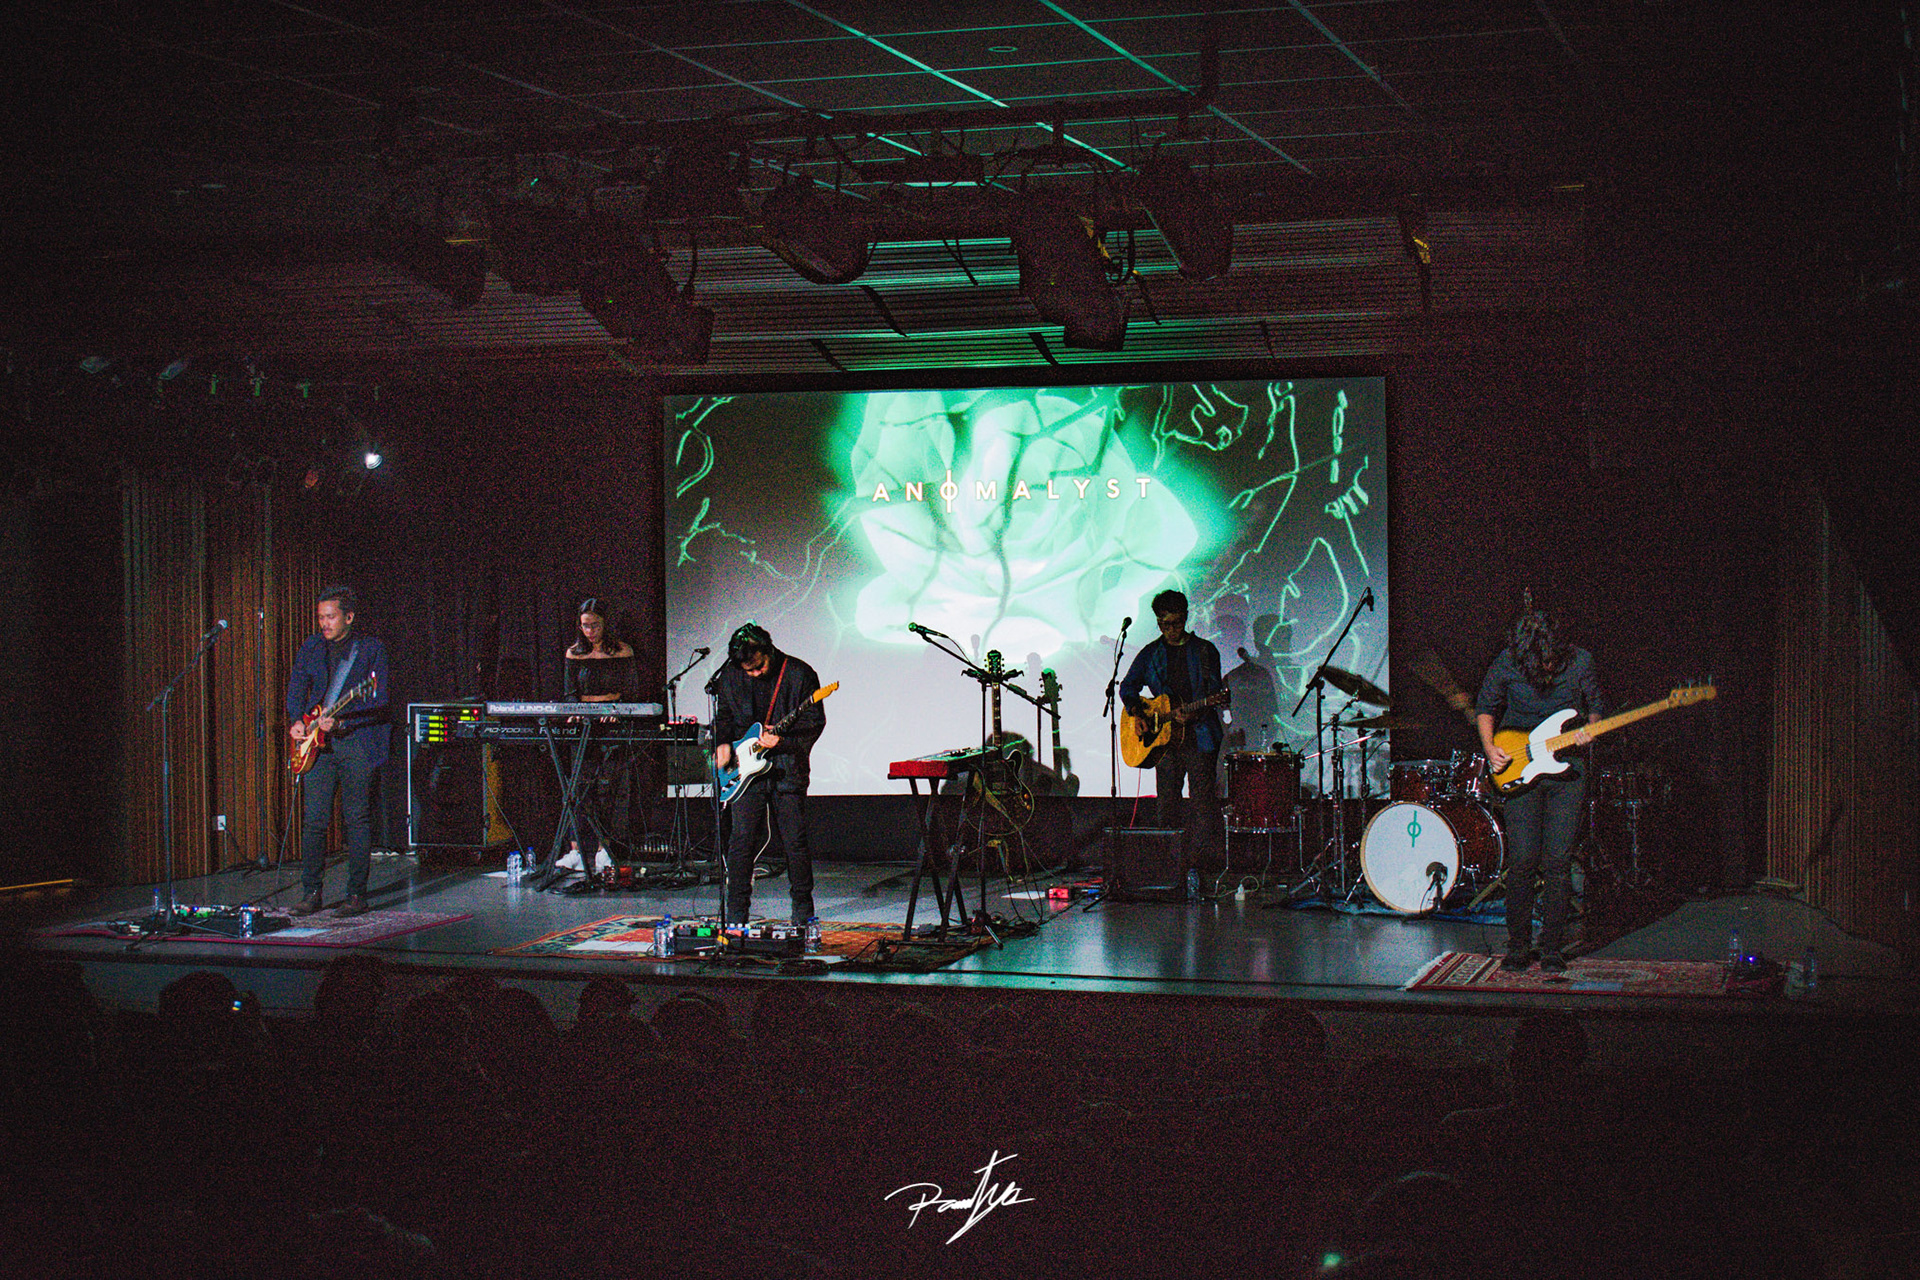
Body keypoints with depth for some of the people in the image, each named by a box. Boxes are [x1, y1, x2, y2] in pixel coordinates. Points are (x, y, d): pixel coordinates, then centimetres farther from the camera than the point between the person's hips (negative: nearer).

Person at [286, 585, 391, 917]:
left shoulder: (371, 648, -1)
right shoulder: (310, 647, 12)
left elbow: (380, 700, -7)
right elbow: (295, 690, 15)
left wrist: (341, 721, -18)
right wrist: (297, 722, -4)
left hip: (357, 742, -4)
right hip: (316, 743, 4)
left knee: (357, 819, -2)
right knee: (314, 820, 1)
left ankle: (357, 894, 5)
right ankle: (311, 892, 10)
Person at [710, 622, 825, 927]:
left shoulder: (798, 674, -6)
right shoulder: (729, 677, 4)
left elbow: (815, 722, -5)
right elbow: (723, 715, 19)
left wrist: (783, 741, -19)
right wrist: (723, 742, 1)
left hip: (787, 767, -2)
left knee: (795, 841, 1)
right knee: (742, 839, -5)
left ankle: (802, 909, 15)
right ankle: (736, 913, 1)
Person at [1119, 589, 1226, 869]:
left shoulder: (1204, 651, 5)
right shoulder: (1150, 654, 12)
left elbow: (1214, 690, -1)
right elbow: (1128, 686, 18)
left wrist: (1194, 714, -18)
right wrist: (1137, 714, 0)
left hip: (1200, 735, -3)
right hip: (1164, 737, 3)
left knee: (1203, 800, -8)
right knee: (1166, 801, 2)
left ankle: (1199, 861, -7)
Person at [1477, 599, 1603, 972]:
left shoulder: (1579, 662, -5)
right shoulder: (1507, 663, -7)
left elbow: (1595, 706, 9)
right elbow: (1485, 707, 8)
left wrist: (1588, 730, -11)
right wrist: (1490, 748, -6)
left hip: (1567, 771, 0)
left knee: (1558, 862, -3)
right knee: (1523, 860, -4)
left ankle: (1553, 948, 9)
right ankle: (1518, 947, 10)